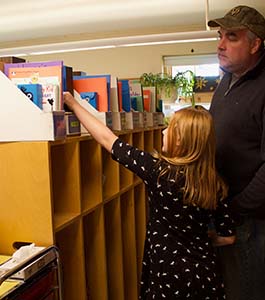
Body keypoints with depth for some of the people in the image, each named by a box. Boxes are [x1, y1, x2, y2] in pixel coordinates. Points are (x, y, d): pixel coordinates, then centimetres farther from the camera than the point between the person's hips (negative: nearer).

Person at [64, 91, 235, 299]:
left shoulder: (158, 170, -21)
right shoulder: (215, 185, -9)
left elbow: (107, 140, -13)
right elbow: (228, 237, -1)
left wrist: (73, 104, -2)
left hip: (171, 276, -4)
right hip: (205, 275, 4)